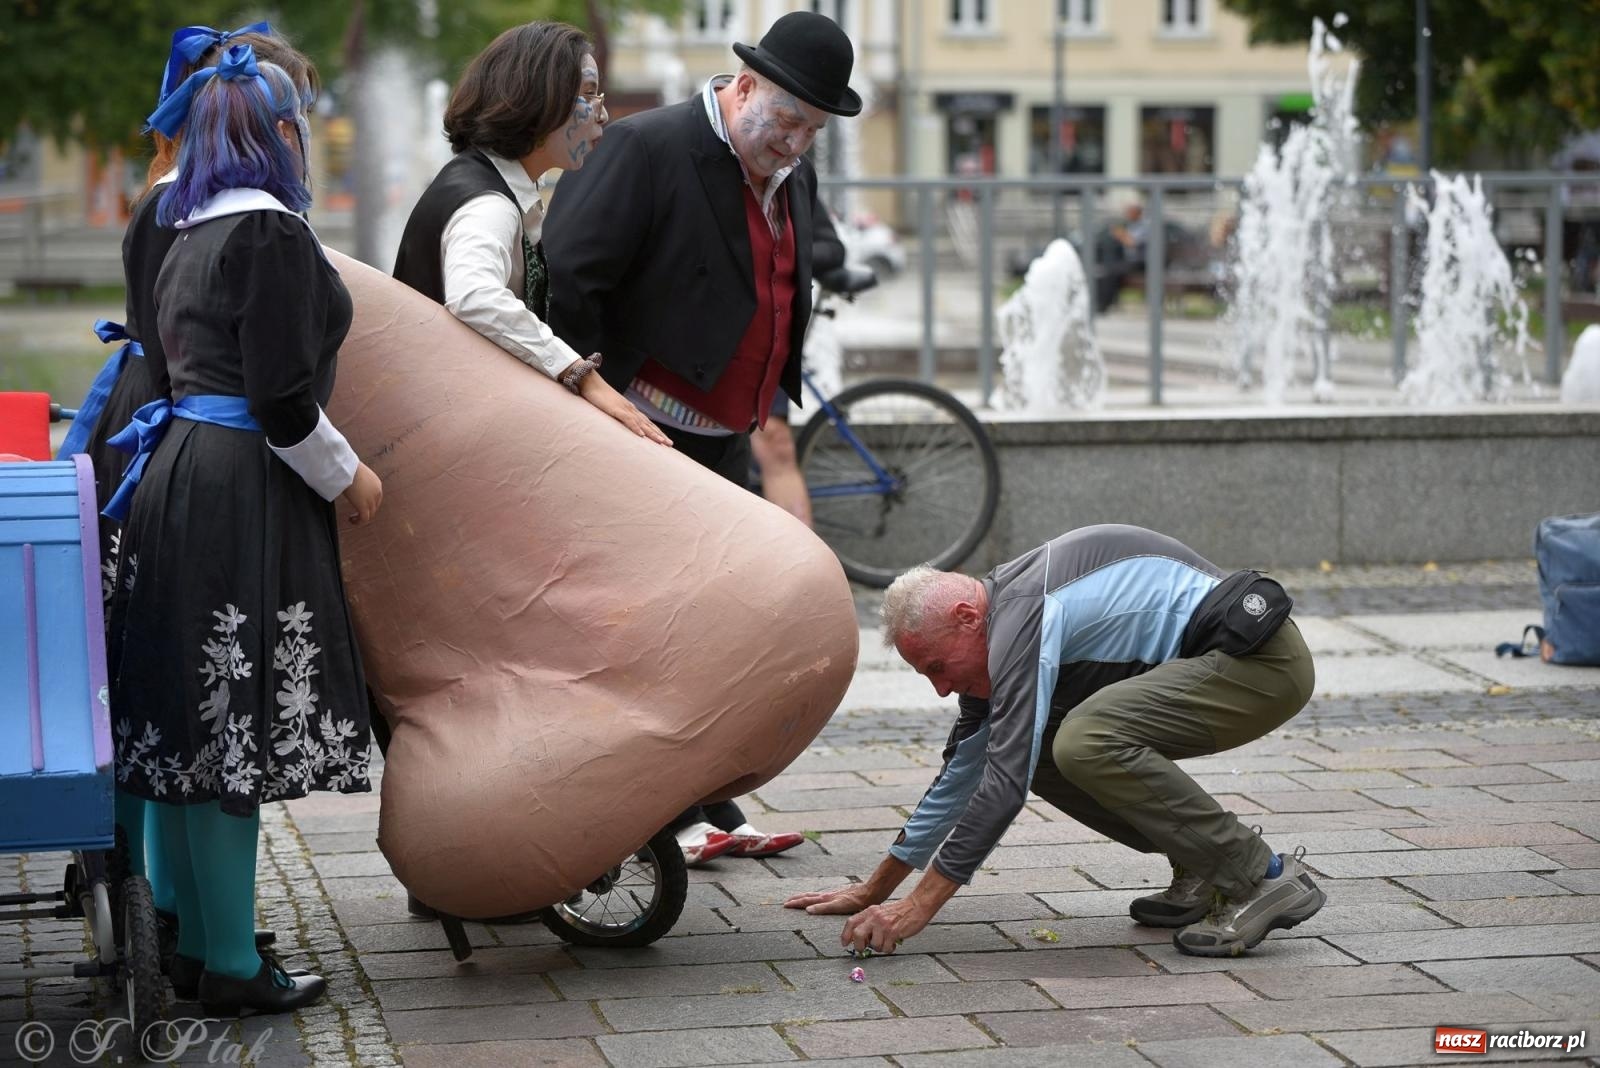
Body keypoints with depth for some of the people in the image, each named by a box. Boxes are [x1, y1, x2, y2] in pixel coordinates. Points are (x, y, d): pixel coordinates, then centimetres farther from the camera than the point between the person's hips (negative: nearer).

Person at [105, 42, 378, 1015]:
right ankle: (232, 968, -1)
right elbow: (283, 397, -17)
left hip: (177, 478, 9)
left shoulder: (189, 239, 16)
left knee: (190, 726, 13)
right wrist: (346, 477, -3)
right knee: (235, 729, -6)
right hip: (245, 496, -9)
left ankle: (196, 935, 22)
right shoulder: (272, 232, -12)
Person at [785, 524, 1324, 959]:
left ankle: (1261, 879, -16)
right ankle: (1203, 873, 9)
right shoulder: (995, 629, 10)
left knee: (1087, 742, -27)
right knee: (1041, 749, 5)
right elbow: (962, 772, 20)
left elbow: (1006, 781, -24)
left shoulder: (1024, 615, -20)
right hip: (1217, 660, 10)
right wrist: (875, 890, 23)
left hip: (1260, 659, -10)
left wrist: (918, 906, -19)